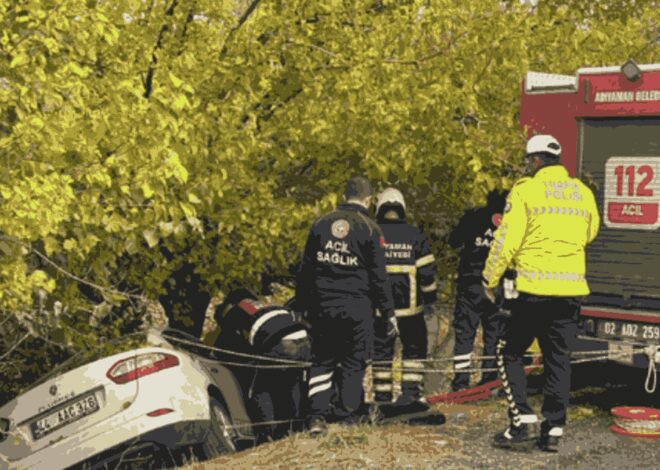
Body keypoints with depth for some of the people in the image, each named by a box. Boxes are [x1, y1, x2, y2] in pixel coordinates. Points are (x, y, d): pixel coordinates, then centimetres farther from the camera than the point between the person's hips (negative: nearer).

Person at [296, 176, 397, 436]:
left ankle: (318, 415, 2)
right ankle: (345, 413, 12)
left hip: (322, 305, 3)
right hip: (356, 308, -3)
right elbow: (379, 277, -5)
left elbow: (305, 269, 10)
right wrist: (388, 312, 1)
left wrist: (302, 304, 18)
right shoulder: (370, 229, -6)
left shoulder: (321, 224, 6)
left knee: (322, 361, 12)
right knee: (353, 363, 8)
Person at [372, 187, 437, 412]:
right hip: (409, 305, -1)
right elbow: (426, 269, 0)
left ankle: (382, 397, 12)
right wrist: (429, 298, 10)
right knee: (414, 349, 11)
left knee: (381, 350, 10)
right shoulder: (415, 235, 1)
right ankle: (410, 393, 2)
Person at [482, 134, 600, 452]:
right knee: (559, 360, 10)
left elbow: (506, 241, -9)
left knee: (512, 353, 10)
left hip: (533, 288, -4)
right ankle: (553, 429, 11)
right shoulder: (583, 192, 8)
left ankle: (521, 418, 2)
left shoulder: (525, 190, -7)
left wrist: (490, 279, 2)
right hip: (571, 289, 5)